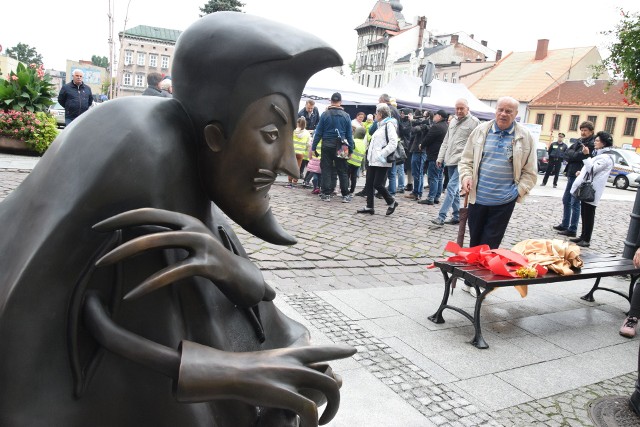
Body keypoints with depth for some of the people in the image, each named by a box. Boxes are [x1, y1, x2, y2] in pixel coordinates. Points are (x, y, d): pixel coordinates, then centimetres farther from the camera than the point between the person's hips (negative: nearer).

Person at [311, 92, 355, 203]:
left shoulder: (325, 114, -3)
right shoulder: (346, 116, 2)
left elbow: (318, 132, -2)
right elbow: (349, 134, 4)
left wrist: (313, 147, 3)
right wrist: (350, 150, 10)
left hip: (327, 146, -1)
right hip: (340, 147, 1)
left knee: (326, 170, 6)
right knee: (342, 171, 7)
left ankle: (326, 194, 5)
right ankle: (345, 195, 8)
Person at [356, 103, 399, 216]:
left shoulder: (389, 125, -7)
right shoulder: (380, 125, 22)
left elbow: (393, 143, -19)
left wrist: (382, 154, -23)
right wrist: (370, 154, 15)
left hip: (382, 162, -9)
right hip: (373, 160, 9)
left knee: (377, 184, -8)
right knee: (369, 183, 6)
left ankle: (391, 202, 10)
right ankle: (369, 207, 11)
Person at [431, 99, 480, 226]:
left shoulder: (474, 122, -6)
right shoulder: (453, 121, 16)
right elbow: (446, 141, 19)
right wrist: (440, 157, 12)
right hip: (450, 160, 7)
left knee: (452, 187, -13)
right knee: (455, 189, 12)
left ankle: (441, 217, -13)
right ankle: (456, 216, 20)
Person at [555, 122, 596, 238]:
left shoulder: (592, 144, -10)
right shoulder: (579, 141, 15)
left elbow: (580, 156, -22)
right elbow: (567, 153, 3)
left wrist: (571, 155, -10)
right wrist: (575, 155, -12)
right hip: (571, 175, 9)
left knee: (575, 203, -6)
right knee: (566, 200, 15)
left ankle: (572, 230, -1)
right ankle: (565, 225, 26)